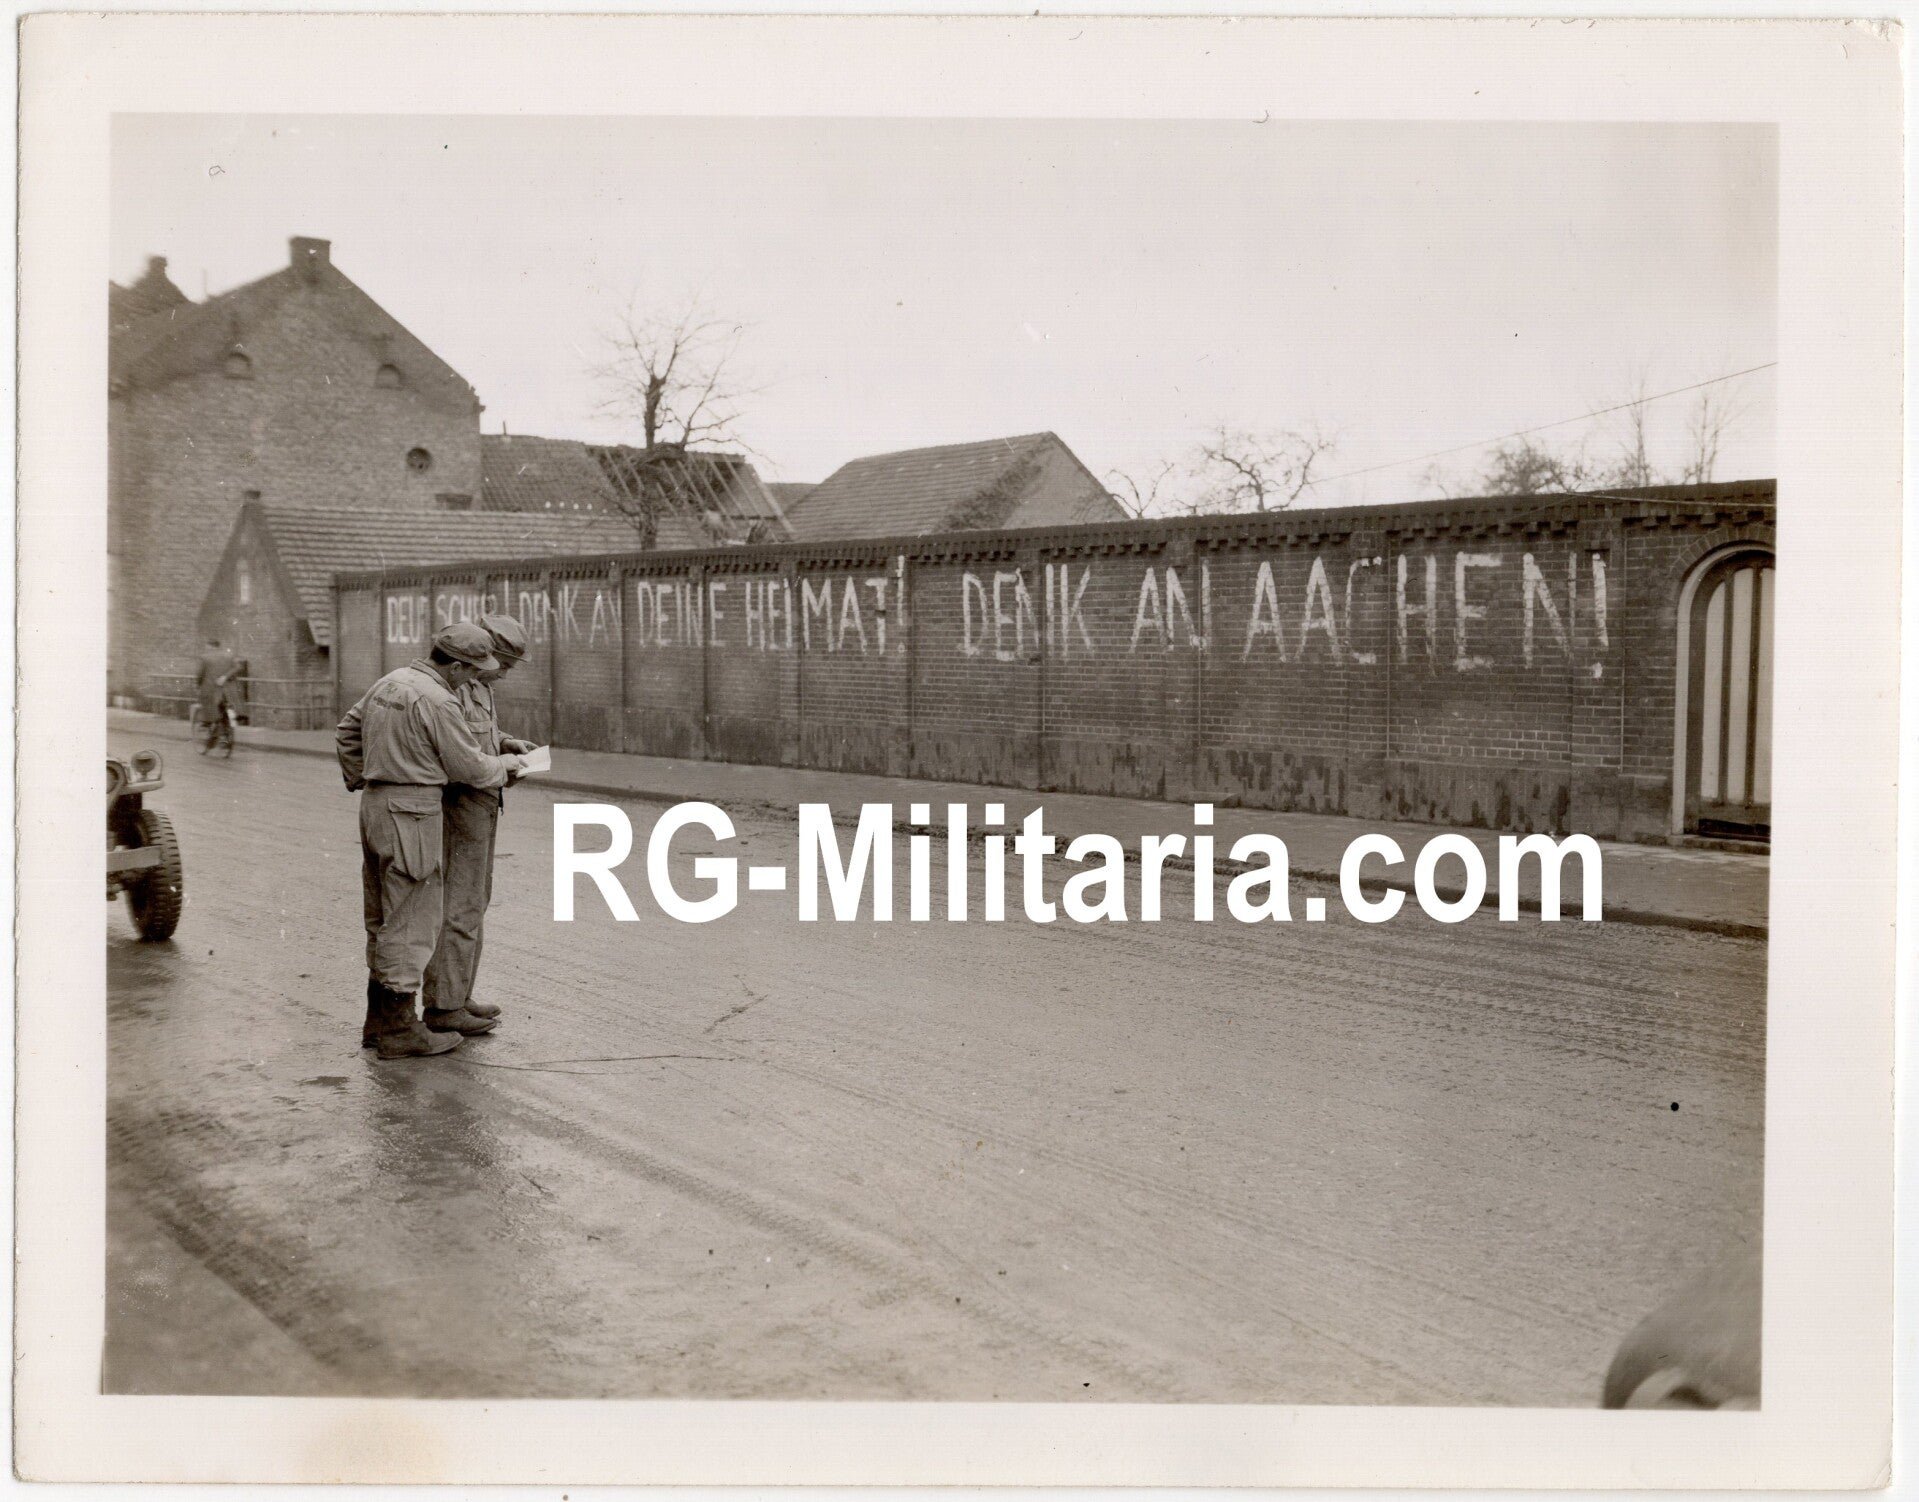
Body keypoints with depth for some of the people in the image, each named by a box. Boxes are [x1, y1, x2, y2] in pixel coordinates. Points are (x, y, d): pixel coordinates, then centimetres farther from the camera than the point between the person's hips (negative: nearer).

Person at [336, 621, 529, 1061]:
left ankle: (380, 1018, 25)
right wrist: (503, 765, 6)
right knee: (410, 923, -3)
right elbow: (467, 767, -12)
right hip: (411, 814, -10)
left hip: (376, 807, 10)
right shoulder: (438, 700, -18)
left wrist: (359, 781, 27)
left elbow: (348, 732, 22)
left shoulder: (389, 683, 11)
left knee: (383, 920, 16)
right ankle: (400, 1029, 2)